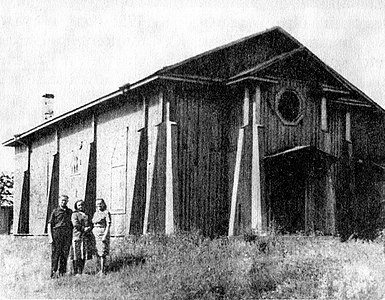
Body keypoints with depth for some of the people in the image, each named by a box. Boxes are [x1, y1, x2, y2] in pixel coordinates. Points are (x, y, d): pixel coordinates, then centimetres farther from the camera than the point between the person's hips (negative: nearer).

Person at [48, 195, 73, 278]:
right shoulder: (55, 211, 6)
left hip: (67, 234, 3)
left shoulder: (70, 212, 16)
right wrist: (50, 237, -7)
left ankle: (62, 272, 9)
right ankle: (53, 272, -7)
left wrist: (71, 237, 10)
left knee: (65, 254, 3)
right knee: (55, 253, -7)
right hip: (57, 233, -3)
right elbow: (49, 224, 3)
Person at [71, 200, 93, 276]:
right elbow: (75, 224, -8)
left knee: (84, 256, 3)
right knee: (77, 255, -8)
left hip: (86, 237, 6)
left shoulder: (86, 215, 23)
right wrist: (83, 228, -13)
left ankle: (81, 272, 9)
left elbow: (90, 224, 20)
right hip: (78, 236, -6)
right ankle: (76, 272, -5)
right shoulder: (74, 214, 5)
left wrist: (88, 228, -2)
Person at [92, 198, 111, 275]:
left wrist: (105, 236, -17)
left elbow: (108, 225, -9)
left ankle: (103, 271, -6)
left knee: (102, 253, -9)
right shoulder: (95, 213, 17)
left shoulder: (106, 213, -3)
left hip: (103, 234, -7)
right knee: (97, 253, 6)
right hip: (95, 234, 7)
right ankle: (100, 270, 13)